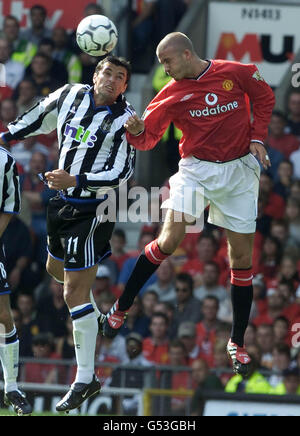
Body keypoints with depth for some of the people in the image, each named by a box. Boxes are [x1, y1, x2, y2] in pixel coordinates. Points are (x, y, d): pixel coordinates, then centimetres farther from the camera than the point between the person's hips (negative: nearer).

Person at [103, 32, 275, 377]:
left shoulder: (235, 73, -7)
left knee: (242, 257, 3)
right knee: (168, 241, -18)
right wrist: (136, 130, -29)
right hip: (196, 169, 0)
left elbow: (264, 97, 9)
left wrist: (257, 138, 0)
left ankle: (237, 343, 14)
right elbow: (148, 137, -7)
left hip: (239, 171, 0)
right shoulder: (172, 93, -5)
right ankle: (121, 307, -2)